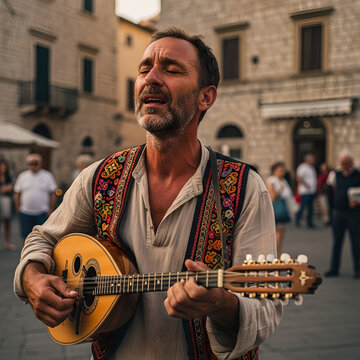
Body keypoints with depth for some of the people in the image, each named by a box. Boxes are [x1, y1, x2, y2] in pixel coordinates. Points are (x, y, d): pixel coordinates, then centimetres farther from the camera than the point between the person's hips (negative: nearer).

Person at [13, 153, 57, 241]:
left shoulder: (47, 176, 1)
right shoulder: (22, 176, 6)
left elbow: (53, 194, 2)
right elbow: (17, 194, 8)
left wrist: (50, 209, -4)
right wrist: (18, 208, 1)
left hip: (43, 213, -2)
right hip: (25, 213, 2)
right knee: (26, 237, 8)